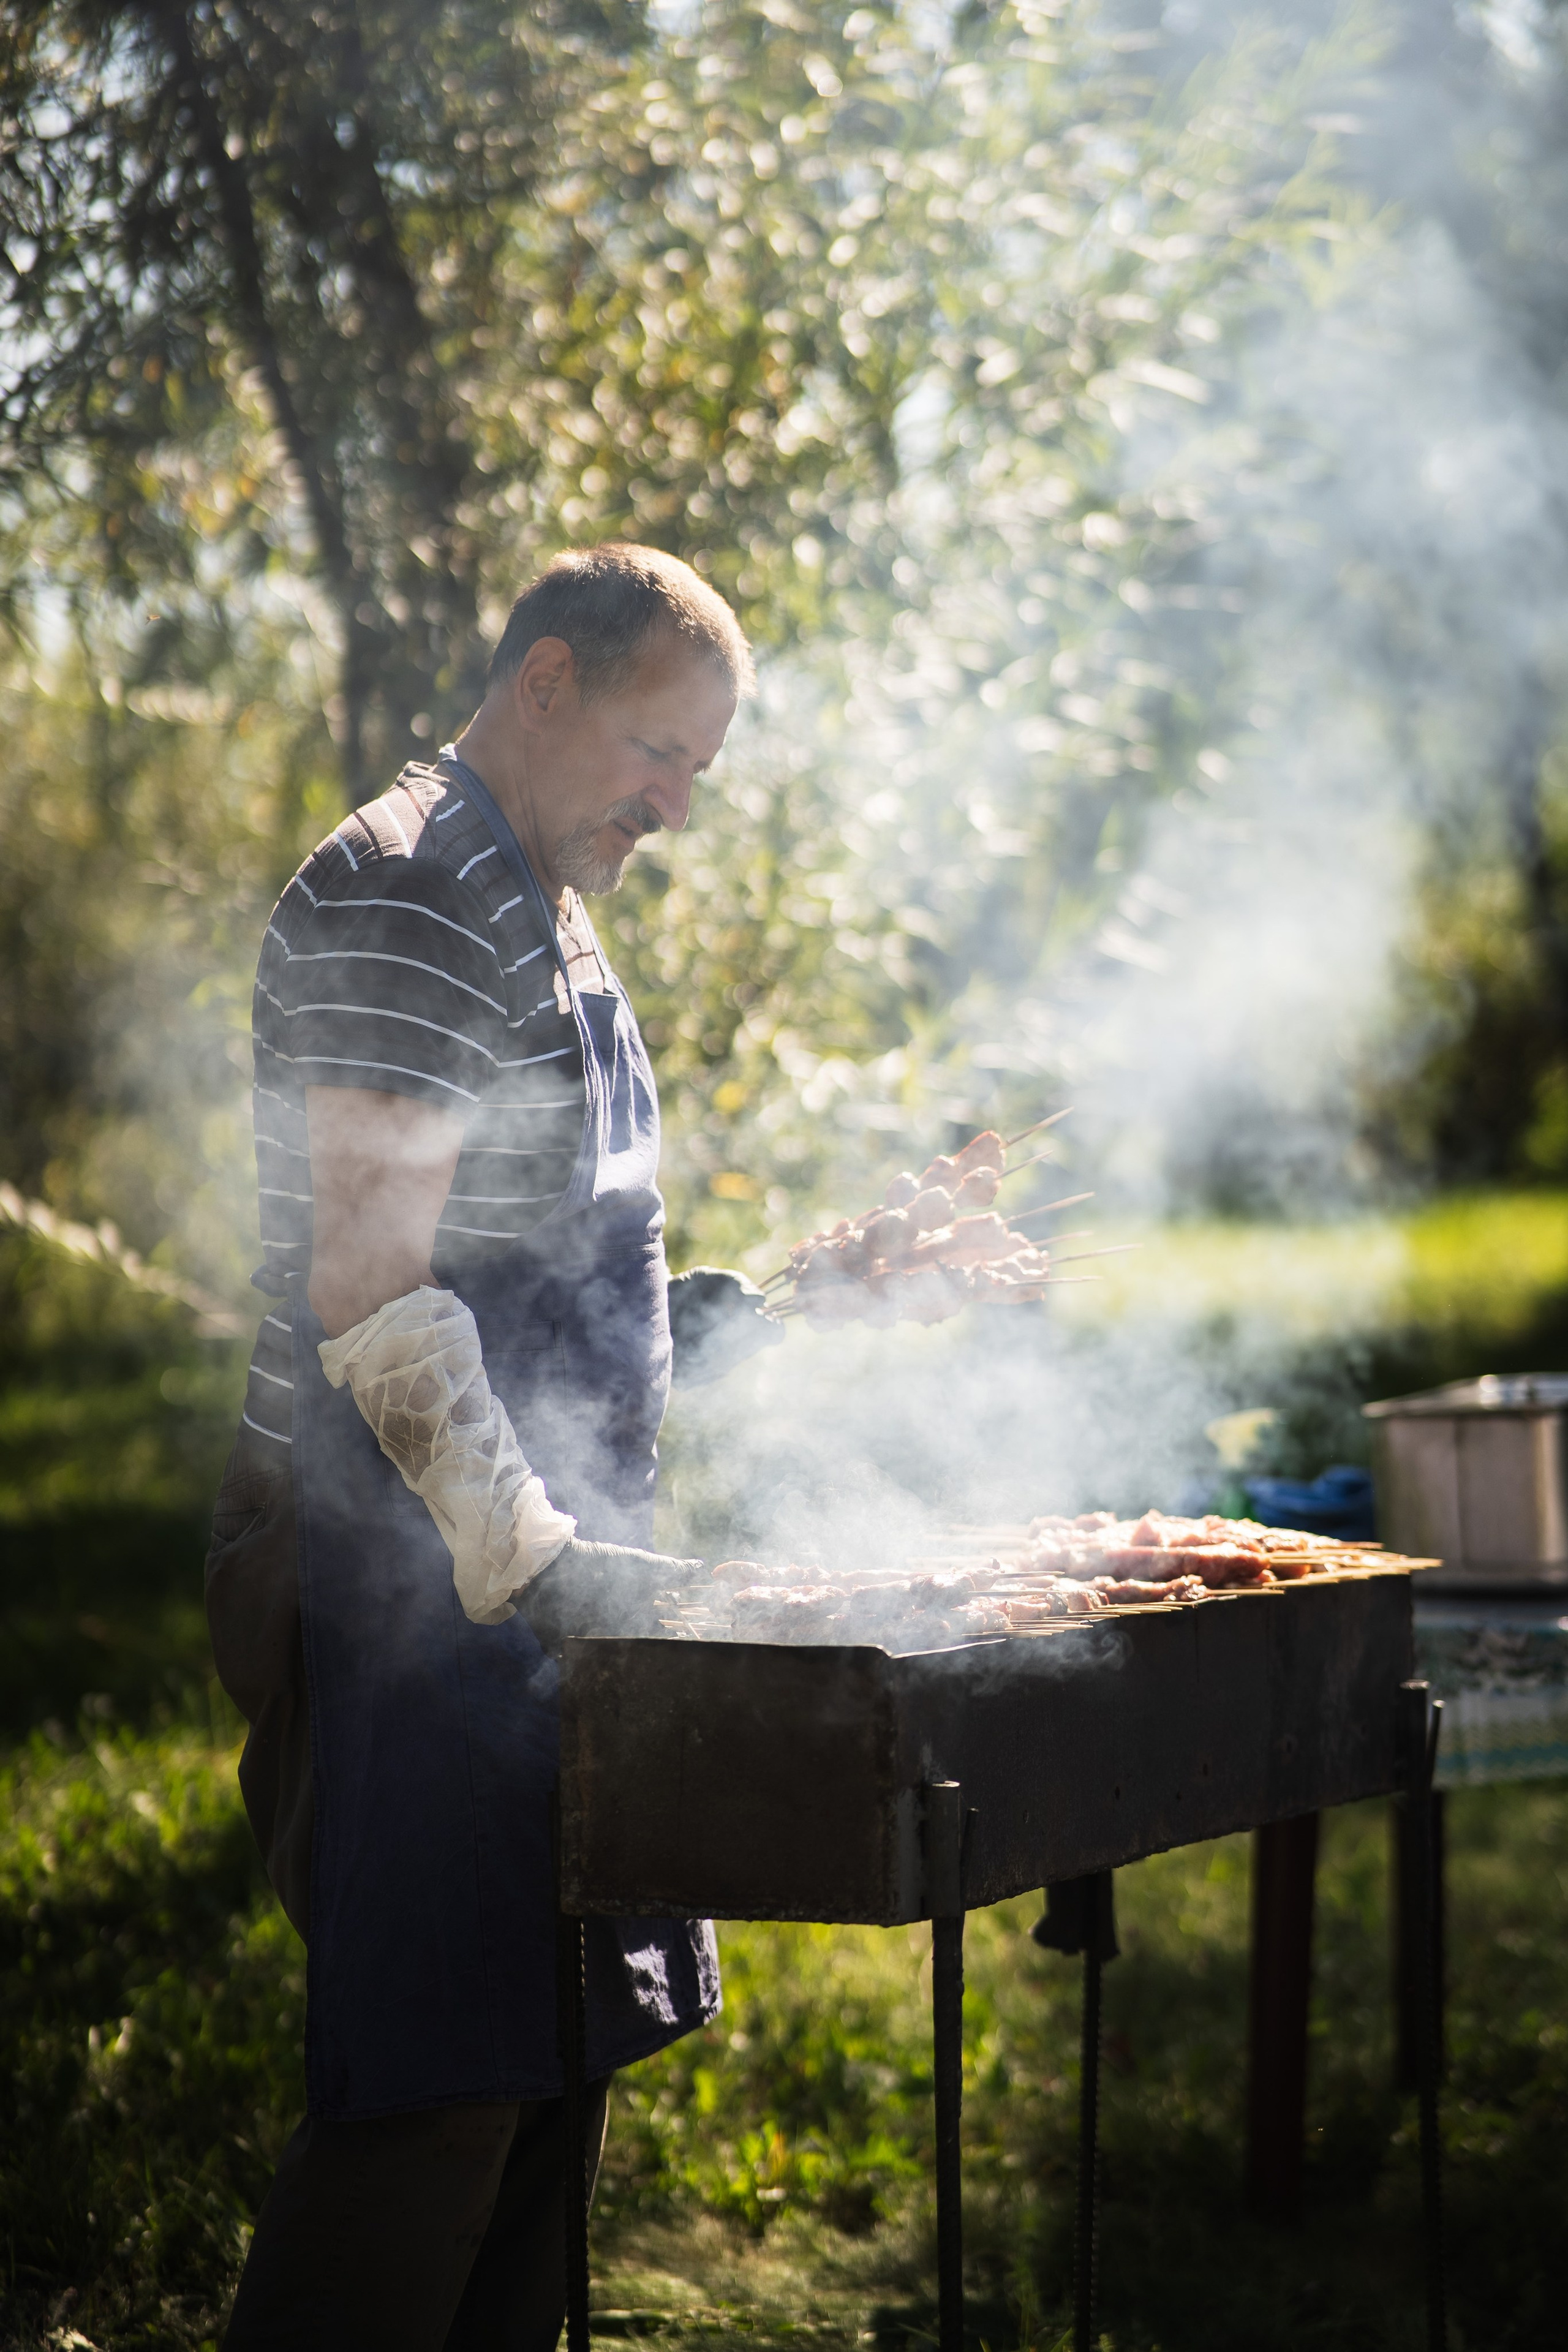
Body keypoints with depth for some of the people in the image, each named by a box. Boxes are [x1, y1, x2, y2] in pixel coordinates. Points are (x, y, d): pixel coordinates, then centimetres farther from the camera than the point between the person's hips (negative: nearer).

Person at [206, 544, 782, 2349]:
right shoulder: (406, 899, -12)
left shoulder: (543, 921, 20)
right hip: (408, 1583, -10)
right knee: (435, 2085, -9)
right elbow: (371, 1293, -20)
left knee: (544, 2064, 11)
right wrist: (533, 1556, -24)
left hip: (526, 1581, 10)